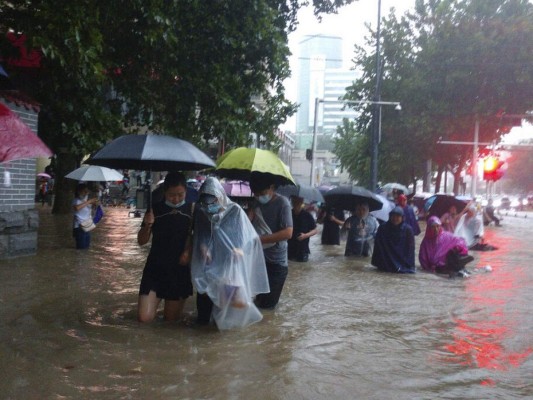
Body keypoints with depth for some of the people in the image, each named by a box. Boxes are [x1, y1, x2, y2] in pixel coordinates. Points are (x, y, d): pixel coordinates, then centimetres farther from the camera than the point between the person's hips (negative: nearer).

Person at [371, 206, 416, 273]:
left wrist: (409, 265, -10)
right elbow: (378, 247, -1)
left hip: (403, 260, 0)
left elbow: (410, 248, -3)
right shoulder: (383, 228, -4)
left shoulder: (408, 229, -4)